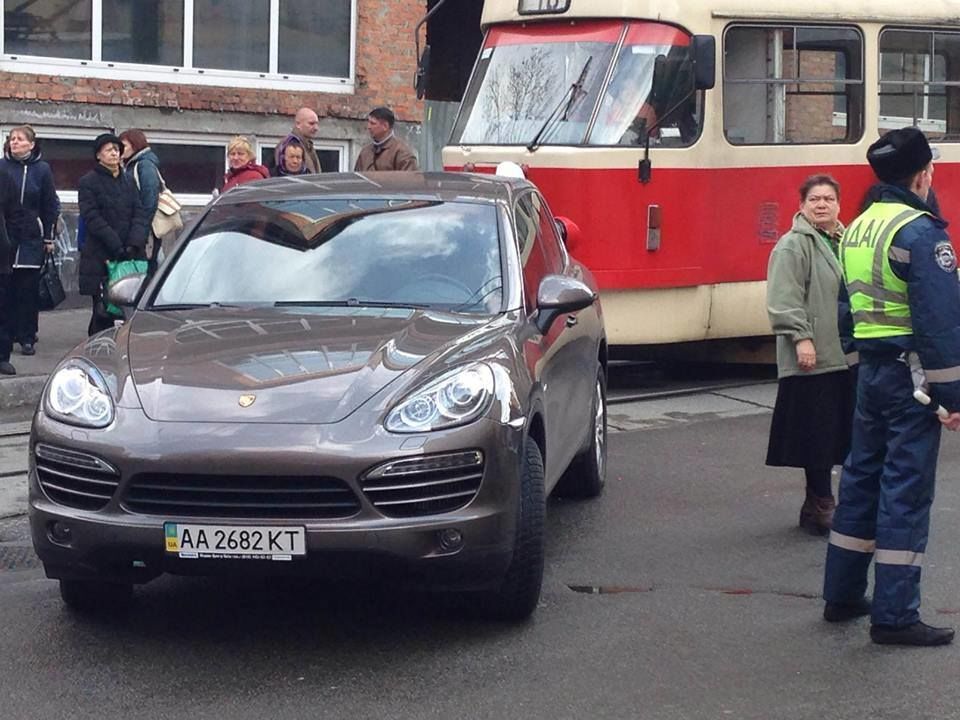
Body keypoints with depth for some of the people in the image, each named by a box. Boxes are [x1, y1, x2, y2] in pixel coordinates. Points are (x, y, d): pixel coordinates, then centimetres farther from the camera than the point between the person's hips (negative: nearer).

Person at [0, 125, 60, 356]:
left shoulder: (41, 169, 3)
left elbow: (51, 206, 7)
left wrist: (49, 237, 3)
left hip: (32, 237, -1)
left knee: (29, 288, -1)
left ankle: (27, 337, 3)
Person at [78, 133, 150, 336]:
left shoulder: (128, 181, 16)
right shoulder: (88, 182, 1)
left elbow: (140, 213, 8)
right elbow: (92, 219, -8)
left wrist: (134, 243, -9)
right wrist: (116, 246, -15)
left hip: (130, 255, 4)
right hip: (100, 257, -4)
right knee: (103, 313, -4)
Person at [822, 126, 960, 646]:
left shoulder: (857, 229, 11)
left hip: (870, 367, 8)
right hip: (911, 372, -8)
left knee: (861, 479, 16)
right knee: (906, 491, -5)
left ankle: (842, 596, 24)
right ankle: (894, 616, -3)